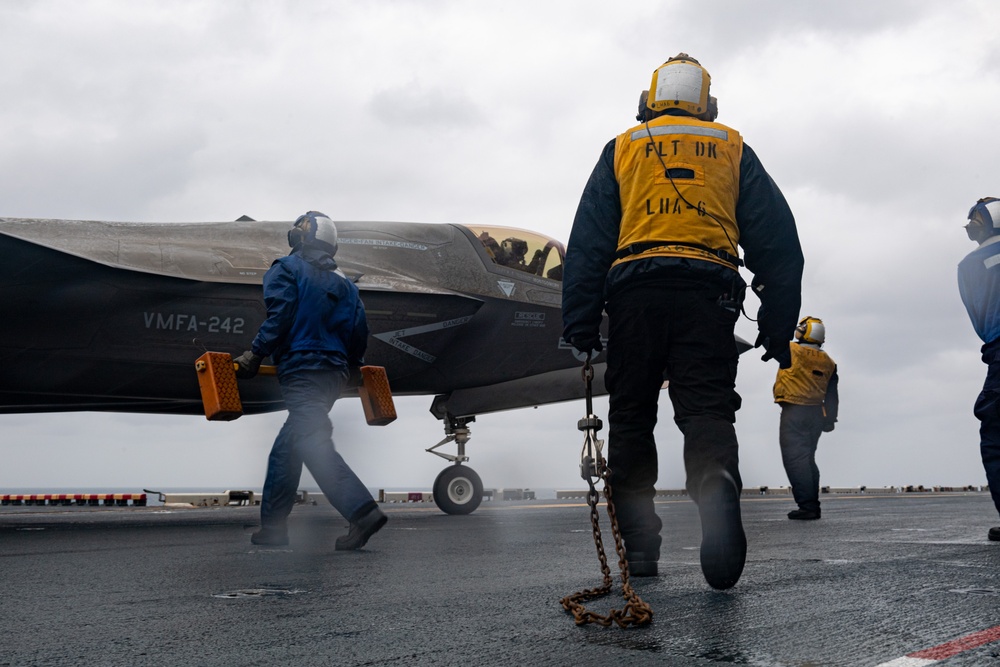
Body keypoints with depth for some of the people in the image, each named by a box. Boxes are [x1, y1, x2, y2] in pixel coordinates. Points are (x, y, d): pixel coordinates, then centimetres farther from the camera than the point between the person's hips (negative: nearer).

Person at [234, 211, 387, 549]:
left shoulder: (286, 269, 4)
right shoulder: (343, 282, 20)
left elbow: (280, 316, -10)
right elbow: (359, 330, 15)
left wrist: (254, 354, -8)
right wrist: (350, 365, 27)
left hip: (301, 369, -7)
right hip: (335, 372, 7)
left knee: (314, 443, -16)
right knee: (286, 446, 15)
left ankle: (362, 510, -31)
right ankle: (272, 524, 19)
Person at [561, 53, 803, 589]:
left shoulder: (622, 148, 19)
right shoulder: (732, 149, 20)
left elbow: (588, 240, 7)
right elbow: (776, 239, 13)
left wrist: (580, 320, 4)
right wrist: (777, 324, 12)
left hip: (635, 290, 0)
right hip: (708, 292, 0)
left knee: (630, 417, 7)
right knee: (708, 413, -6)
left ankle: (638, 546, 5)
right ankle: (718, 500, -33)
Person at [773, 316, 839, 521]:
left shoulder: (791, 351, -9)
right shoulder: (828, 362, 8)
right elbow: (832, 396, 9)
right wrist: (830, 419, 15)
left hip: (793, 412, -7)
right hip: (816, 414, 7)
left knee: (795, 459, -7)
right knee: (807, 459, 16)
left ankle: (807, 505, -12)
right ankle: (813, 505, 19)